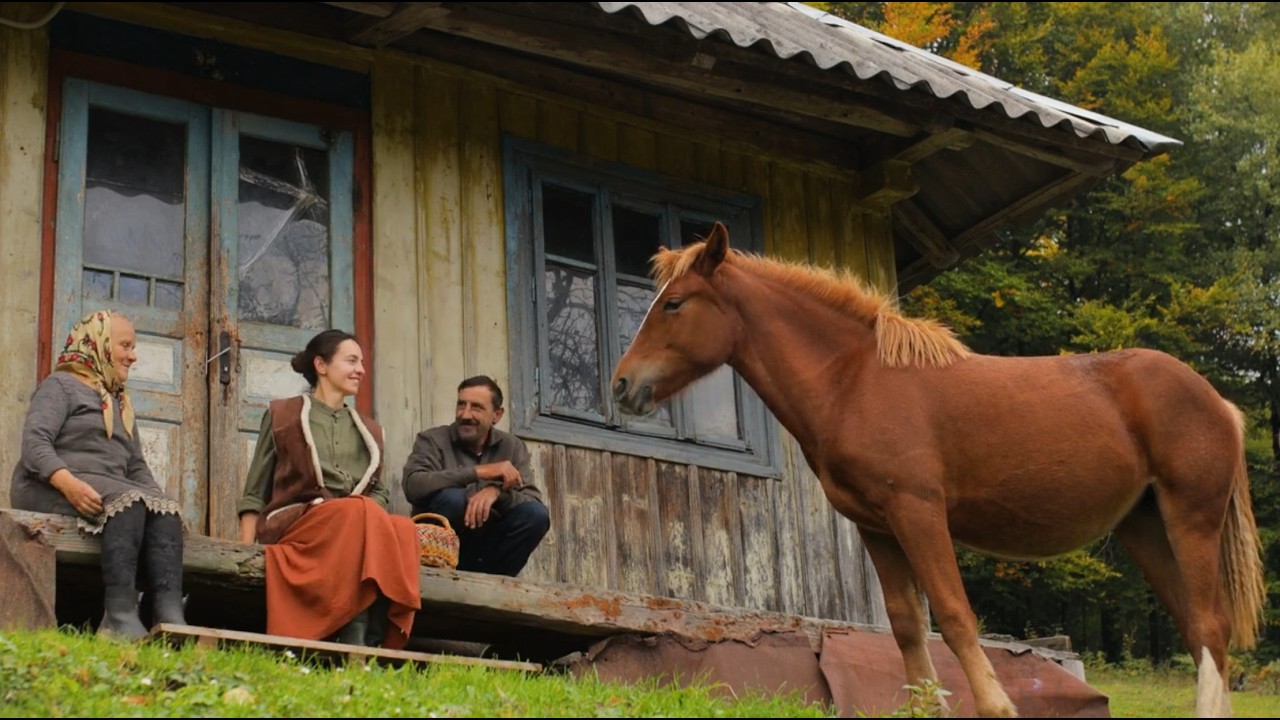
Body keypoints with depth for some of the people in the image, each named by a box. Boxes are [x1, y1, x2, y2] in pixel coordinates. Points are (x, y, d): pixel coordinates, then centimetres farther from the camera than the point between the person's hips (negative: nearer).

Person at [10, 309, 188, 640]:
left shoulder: (121, 403, 29)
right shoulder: (61, 386, 5)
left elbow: (137, 466, 27)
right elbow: (35, 443, -10)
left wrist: (158, 496, 5)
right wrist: (68, 482, -28)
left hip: (110, 489, 7)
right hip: (50, 487, -7)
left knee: (167, 509, -24)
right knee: (129, 500, -35)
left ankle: (170, 617, -43)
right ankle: (119, 616, -45)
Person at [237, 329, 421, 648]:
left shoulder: (369, 430, 27)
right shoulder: (283, 415, 16)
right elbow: (255, 494, 12)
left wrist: (369, 509, -3)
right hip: (293, 523, -3)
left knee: (402, 529, -33)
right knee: (362, 513, -37)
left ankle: (368, 645, -45)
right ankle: (355, 646, -45)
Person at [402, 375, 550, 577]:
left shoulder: (512, 447, 5)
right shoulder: (432, 440, -4)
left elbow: (535, 502, -7)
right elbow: (413, 486, -24)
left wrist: (497, 491, -28)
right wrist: (478, 472, -28)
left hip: (486, 545, 3)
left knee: (537, 514, -20)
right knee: (452, 498, -31)